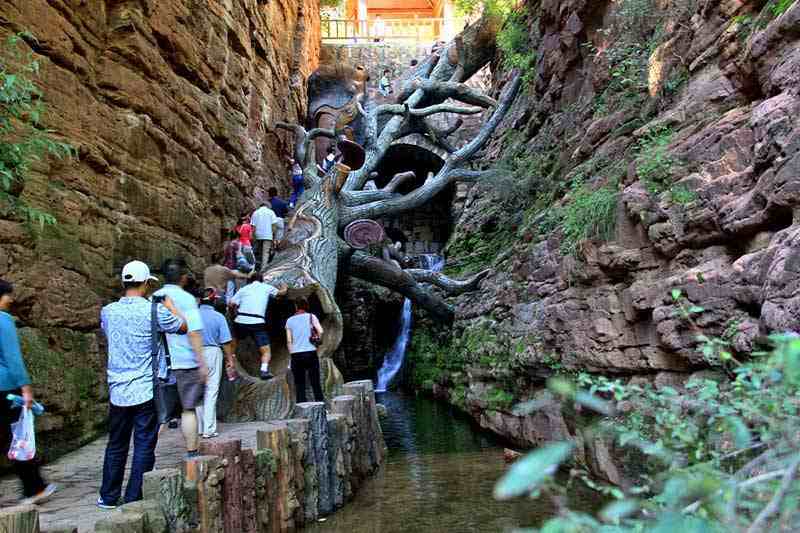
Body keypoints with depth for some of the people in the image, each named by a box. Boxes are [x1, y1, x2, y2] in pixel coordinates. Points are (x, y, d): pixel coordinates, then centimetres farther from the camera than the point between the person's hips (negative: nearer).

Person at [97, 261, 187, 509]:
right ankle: (134, 499, 8)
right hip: (145, 390, -4)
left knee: (116, 445, 16)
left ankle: (109, 497, 26)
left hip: (118, 391, 5)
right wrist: (169, 305, 17)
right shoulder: (153, 311, -12)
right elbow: (183, 327, 2)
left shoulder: (108, 311, 2)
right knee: (144, 446, 5)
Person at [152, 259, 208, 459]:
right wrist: (202, 363, -11)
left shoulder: (153, 299, 8)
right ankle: (191, 453, 11)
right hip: (185, 362, -4)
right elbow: (194, 332, -14)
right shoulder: (186, 298, -9)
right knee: (189, 409, 6)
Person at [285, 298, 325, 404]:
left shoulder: (289, 321, 8)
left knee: (299, 384, 5)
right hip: (310, 353, -1)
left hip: (296, 355, 1)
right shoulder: (311, 317, 3)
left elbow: (289, 341, 5)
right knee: (316, 383, 4)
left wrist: (292, 354, 12)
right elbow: (321, 331, -9)